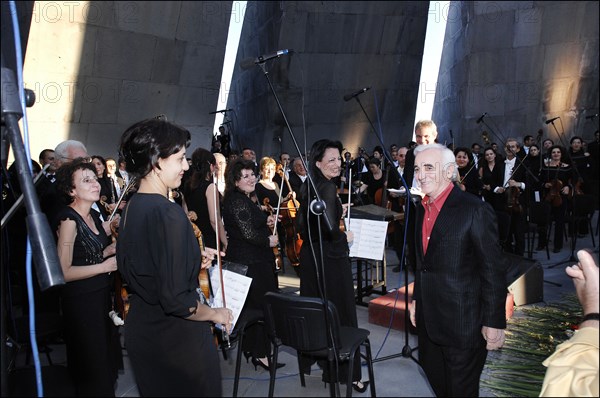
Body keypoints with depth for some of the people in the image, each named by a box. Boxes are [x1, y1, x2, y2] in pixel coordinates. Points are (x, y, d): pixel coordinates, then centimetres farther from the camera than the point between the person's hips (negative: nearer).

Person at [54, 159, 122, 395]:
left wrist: (107, 252, 1)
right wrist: (104, 266, -20)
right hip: (81, 302, -8)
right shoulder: (69, 220, -18)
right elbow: (63, 272, -22)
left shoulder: (93, 215, 6)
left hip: (101, 296, 8)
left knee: (108, 357, 20)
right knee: (92, 365, 8)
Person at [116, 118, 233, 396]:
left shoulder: (130, 208, 1)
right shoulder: (168, 214, -26)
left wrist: (192, 259, 8)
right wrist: (215, 314, -13)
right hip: (177, 340, -9)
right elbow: (176, 300, -29)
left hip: (141, 329, 9)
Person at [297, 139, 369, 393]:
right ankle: (345, 373, 14)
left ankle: (309, 360, 37)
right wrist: (344, 237, -12)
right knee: (340, 313, 3)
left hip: (310, 255, 9)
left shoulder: (307, 187, 7)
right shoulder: (328, 187, -20)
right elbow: (329, 226, -32)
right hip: (330, 258, -9)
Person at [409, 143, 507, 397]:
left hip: (463, 321, -7)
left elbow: (493, 270, -17)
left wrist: (494, 322, -16)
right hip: (429, 319, 7)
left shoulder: (475, 210, -17)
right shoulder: (422, 209, 7)